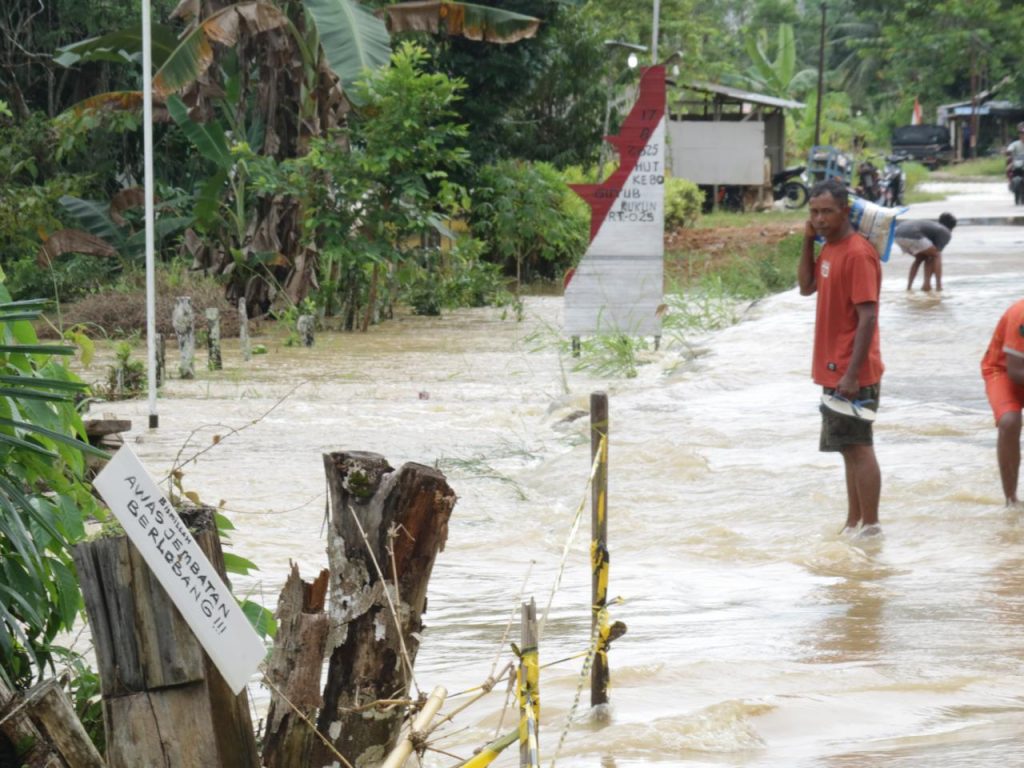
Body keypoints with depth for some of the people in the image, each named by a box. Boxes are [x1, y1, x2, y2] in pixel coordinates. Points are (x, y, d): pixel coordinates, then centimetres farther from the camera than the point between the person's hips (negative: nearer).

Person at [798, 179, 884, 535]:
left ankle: (870, 526, -2)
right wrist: (808, 241, 5)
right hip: (834, 371, 10)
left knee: (858, 447, -6)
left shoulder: (857, 254, -18)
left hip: (852, 374, -10)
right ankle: (853, 523, 20)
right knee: (851, 448, 14)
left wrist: (852, 373, -24)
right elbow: (807, 286, 18)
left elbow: (868, 317, -21)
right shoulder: (829, 248, 10)